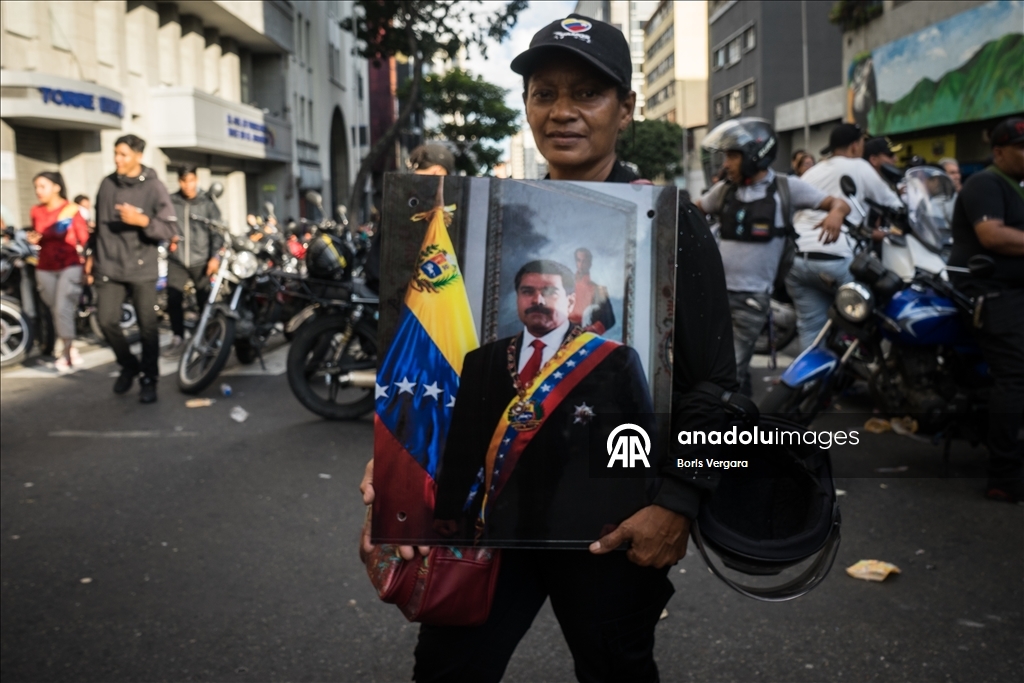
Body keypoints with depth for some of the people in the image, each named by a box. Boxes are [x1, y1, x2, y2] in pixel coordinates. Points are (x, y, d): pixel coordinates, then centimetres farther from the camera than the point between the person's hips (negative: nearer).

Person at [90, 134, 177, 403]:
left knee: (147, 326, 1)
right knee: (106, 320, -3)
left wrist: (141, 220, -25)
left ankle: (149, 379, 15)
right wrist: (92, 255, 18)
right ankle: (128, 365, 22)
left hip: (142, 268, -3)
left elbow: (170, 229, -10)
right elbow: (99, 223, 18)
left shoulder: (154, 187, -6)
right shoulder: (107, 184, 7)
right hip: (109, 267, 4)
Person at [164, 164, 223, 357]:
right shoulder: (171, 201, 5)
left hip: (201, 260, -1)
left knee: (205, 301, 3)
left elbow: (216, 231, -1)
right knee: (173, 300, -4)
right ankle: (178, 339, 9)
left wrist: (215, 256, -11)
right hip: (176, 260, 1)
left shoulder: (207, 202, 2)